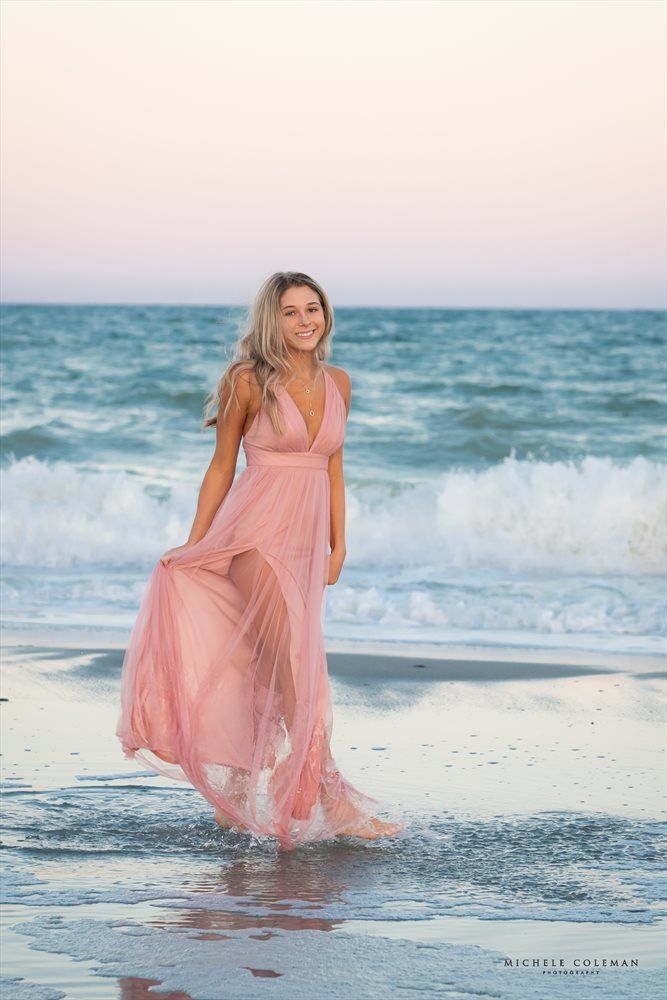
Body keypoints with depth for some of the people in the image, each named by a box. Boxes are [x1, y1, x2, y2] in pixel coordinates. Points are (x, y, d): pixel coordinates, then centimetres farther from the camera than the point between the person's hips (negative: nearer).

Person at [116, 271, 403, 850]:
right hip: (257, 535, -6)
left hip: (306, 541, 6)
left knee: (269, 671, 8)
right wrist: (193, 543, 1)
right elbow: (222, 467, 2)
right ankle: (332, 801, -11)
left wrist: (338, 546, 10)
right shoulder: (248, 382, -4)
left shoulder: (337, 383, 11)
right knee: (296, 668, -12)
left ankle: (234, 794, 20)